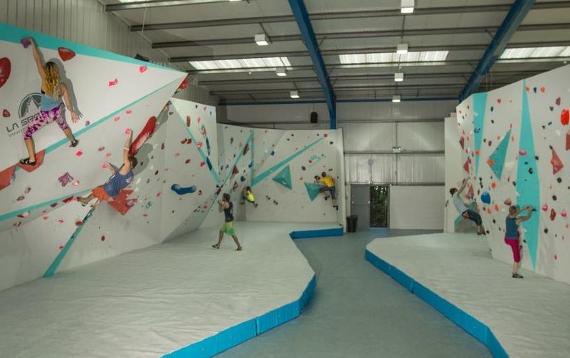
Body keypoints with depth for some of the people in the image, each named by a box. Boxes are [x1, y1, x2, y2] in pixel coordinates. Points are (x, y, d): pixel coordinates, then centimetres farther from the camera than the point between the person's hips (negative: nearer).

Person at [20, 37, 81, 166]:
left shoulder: (45, 81, -27)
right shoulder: (62, 86, -18)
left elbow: (38, 60, -25)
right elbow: (68, 102, -8)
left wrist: (32, 42, -17)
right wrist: (72, 112, 9)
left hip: (44, 115, -4)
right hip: (57, 112, 4)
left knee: (27, 134, 13)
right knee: (64, 126, 38)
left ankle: (31, 159, 16)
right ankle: (73, 141, 62)